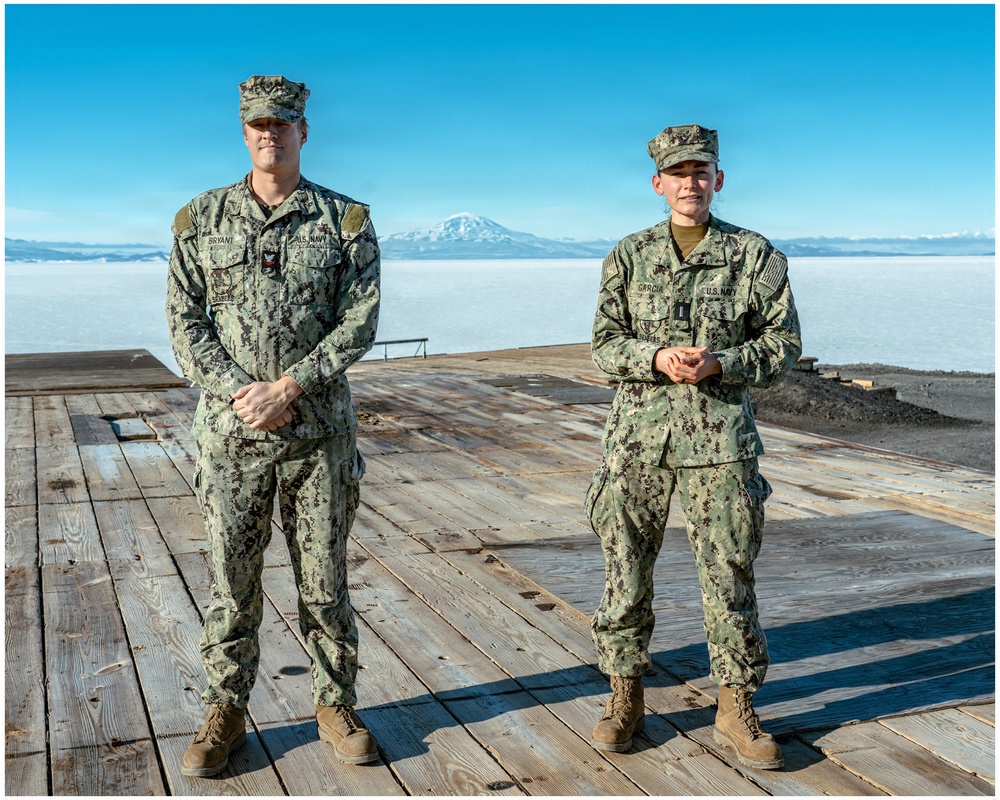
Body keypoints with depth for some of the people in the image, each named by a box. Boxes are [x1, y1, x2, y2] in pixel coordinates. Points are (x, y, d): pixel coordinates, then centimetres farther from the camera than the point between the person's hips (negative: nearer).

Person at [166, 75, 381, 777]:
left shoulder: (346, 220, 1)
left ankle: (335, 706, 24)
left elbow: (360, 324, -5)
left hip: (320, 429, -1)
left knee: (325, 578, 8)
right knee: (232, 580, 8)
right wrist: (239, 392, -12)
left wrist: (286, 388, -15)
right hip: (231, 430, 1)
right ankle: (227, 714, 24)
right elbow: (186, 323, 3)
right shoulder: (202, 219, 6)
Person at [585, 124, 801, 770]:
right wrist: (657, 358, -14)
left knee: (730, 576, 3)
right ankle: (626, 698, 22)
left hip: (721, 438, -1)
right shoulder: (629, 256, 8)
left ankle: (737, 710, 18)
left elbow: (784, 343, 4)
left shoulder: (756, 256, 4)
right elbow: (606, 344, 6)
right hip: (639, 433, 1)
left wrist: (720, 363, -13)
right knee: (627, 571, 6)